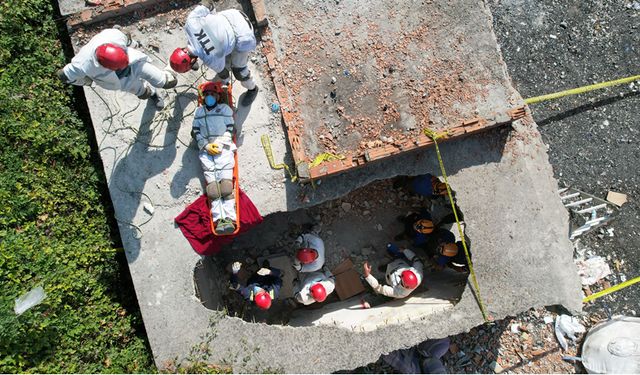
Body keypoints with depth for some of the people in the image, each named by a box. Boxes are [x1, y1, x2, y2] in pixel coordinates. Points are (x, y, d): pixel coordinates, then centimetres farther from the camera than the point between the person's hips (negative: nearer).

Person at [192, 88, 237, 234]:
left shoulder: (225, 108, 20)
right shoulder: (199, 111, 27)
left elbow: (230, 128, 8)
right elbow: (195, 131, 14)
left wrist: (220, 144, -7)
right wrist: (206, 145, -3)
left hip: (224, 148, -2)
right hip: (205, 150, 2)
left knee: (226, 182, -18)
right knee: (212, 183, -15)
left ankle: (229, 219, -26)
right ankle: (219, 220, -24)